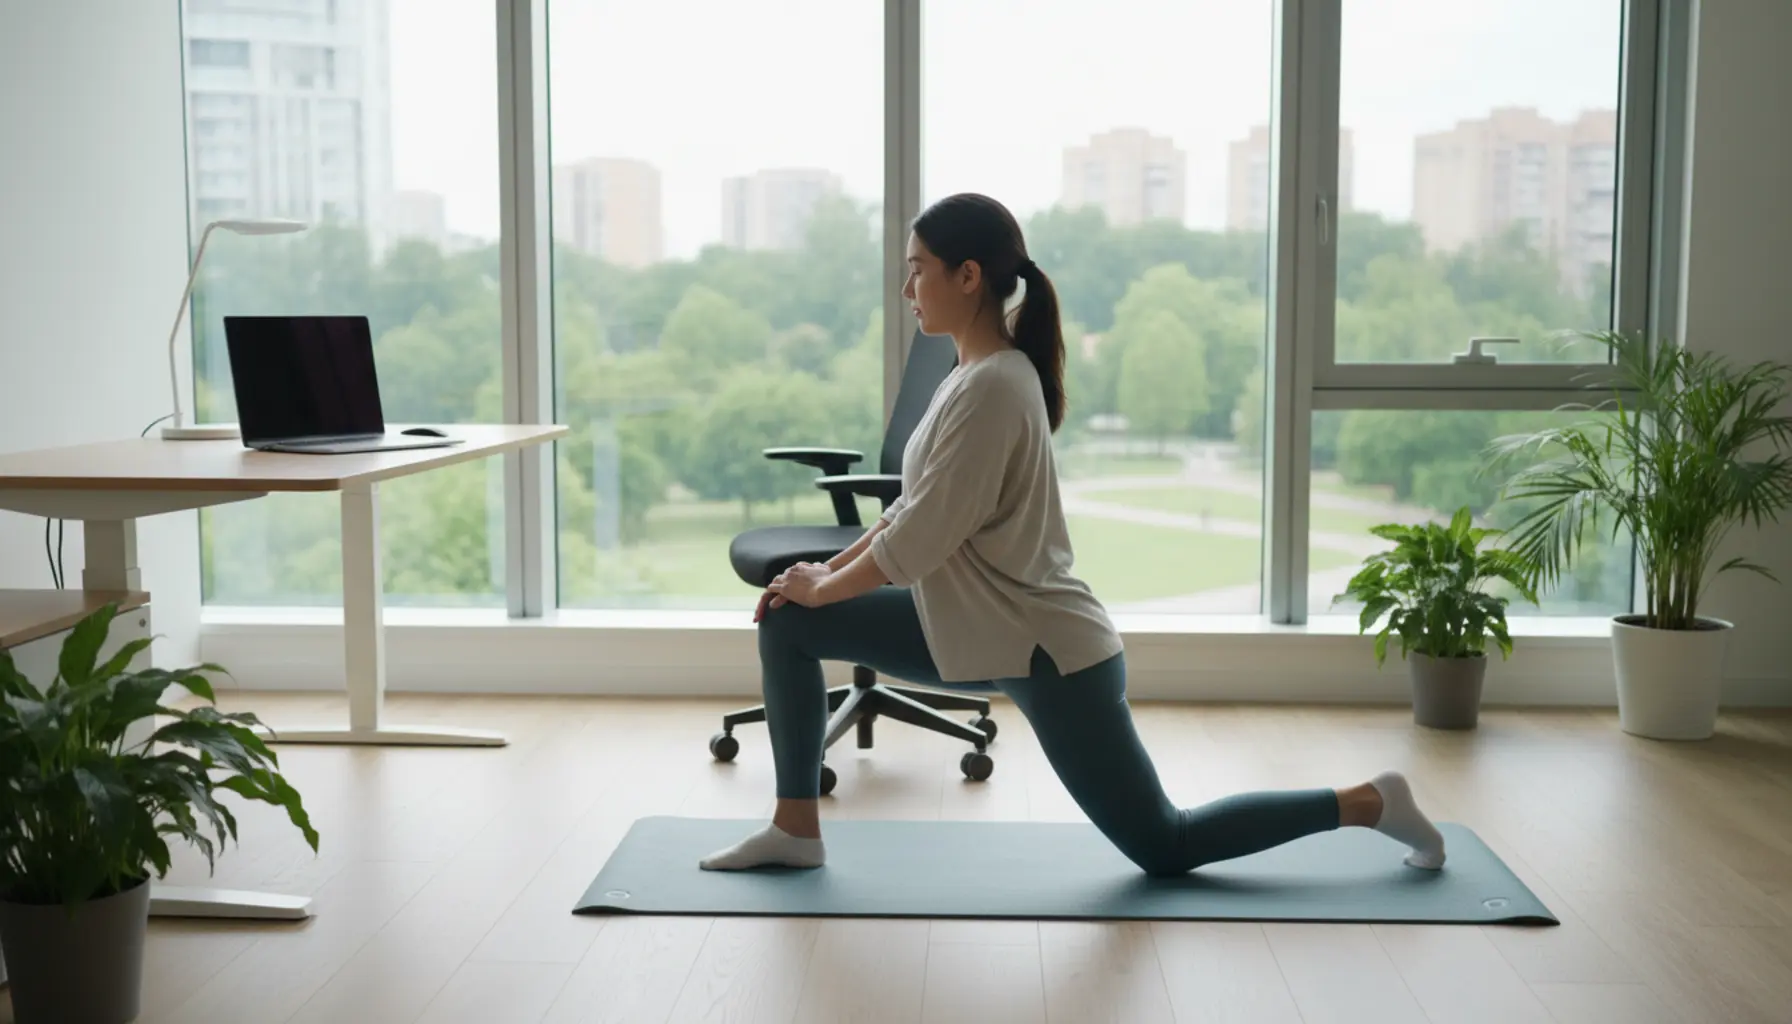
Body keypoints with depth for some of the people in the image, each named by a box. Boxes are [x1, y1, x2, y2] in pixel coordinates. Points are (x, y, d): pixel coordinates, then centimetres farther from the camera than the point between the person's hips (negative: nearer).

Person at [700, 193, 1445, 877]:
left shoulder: (993, 386, -24)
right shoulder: (976, 374, 6)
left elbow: (921, 539, -23)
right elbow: (912, 509, 15)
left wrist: (824, 587, -8)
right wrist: (823, 573, 9)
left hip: (1047, 652, -9)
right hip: (981, 631, 9)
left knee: (1163, 846, 5)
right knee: (787, 626, 5)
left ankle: (1366, 802, 19)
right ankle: (796, 828, 13)